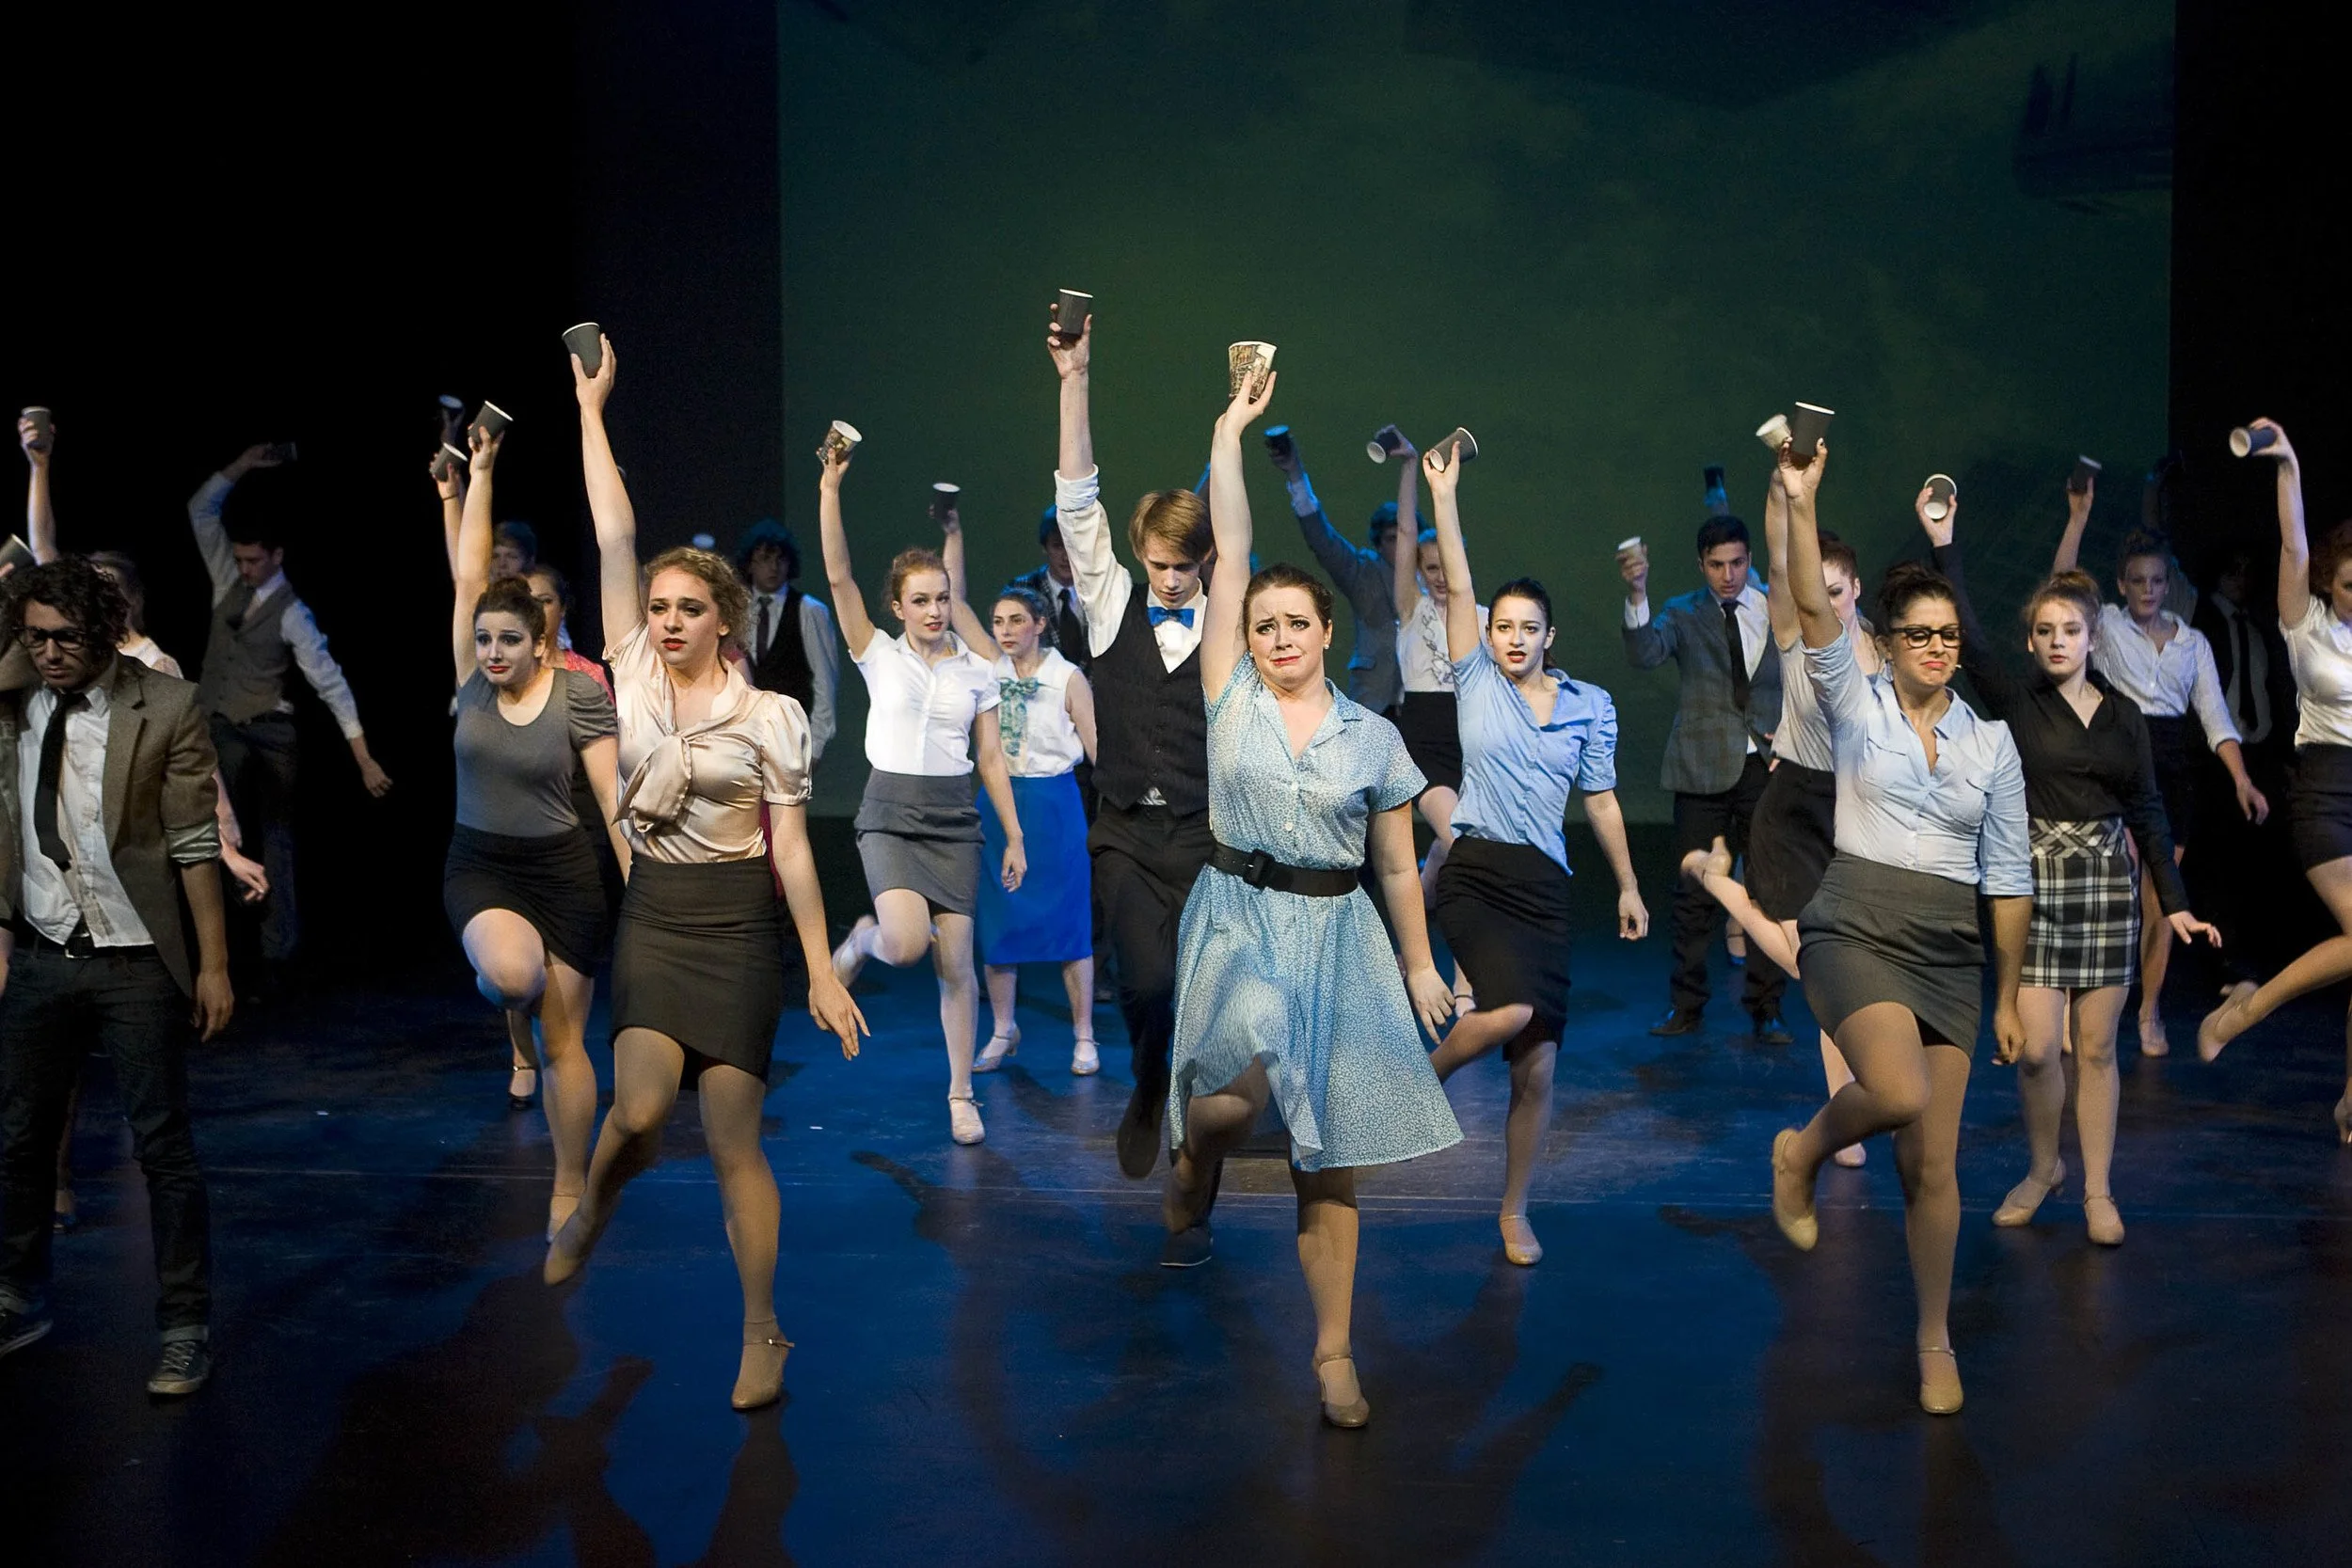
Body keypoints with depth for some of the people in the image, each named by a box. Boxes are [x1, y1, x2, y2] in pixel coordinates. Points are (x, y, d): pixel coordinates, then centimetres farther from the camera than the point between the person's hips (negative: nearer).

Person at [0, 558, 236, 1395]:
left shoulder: (165, 707, -12)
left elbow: (196, 844, -9)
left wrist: (213, 964, -9)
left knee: (164, 1148, 3)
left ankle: (185, 1328, 17)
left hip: (134, 964, -4)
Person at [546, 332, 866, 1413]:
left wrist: (823, 972, -8)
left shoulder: (769, 716, -4)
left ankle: (762, 1335, 10)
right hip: (652, 918, 2)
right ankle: (594, 1206, 24)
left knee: (732, 1137, -3)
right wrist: (590, 411, -1)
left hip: (737, 928, -2)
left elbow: (791, 851, -5)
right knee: (639, 1110, -14)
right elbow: (614, 540, -1)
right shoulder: (633, 675, 3)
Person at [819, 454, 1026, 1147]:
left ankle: (961, 1095, 13)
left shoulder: (977, 671, 6)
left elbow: (991, 758, 8)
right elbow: (838, 576, -8)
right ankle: (863, 938, 16)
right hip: (891, 815, -2)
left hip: (955, 820, 2)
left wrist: (1015, 837, 5)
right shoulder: (879, 655, 1)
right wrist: (830, 486, -14)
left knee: (956, 961, -2)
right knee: (907, 944, -23)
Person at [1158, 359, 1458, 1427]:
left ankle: (1335, 1352, 14)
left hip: (1334, 934, 1)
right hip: (1235, 917, -1)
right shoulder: (1231, 697, 2)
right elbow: (1230, 554, -2)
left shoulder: (1373, 737, 4)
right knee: (1248, 1081, -27)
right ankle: (1191, 1162, 11)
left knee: (1326, 1157, 3)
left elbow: (1397, 865, 10)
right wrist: (1231, 429, 0)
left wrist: (1420, 966, 8)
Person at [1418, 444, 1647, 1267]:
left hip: (1544, 887, 3)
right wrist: (1444, 496, -10)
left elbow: (1601, 799, 14)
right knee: (1512, 1011, -27)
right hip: (1475, 871, -2)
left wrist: (1628, 887, 16)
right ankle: (1425, 1077, 5)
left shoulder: (1590, 706, 8)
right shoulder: (1476, 682, 3)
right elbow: (1458, 588, -6)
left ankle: (1515, 1212, 17)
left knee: (1538, 1067, 0)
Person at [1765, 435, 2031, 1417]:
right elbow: (1813, 612, -14)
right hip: (1857, 930, -3)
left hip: (1950, 953, 3)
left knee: (1934, 1163, 3)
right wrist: (1800, 505, -27)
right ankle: (1801, 1151, 6)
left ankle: (1936, 1340, 21)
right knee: (1902, 1097, -28)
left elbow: (2008, 877, 11)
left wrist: (2008, 997, 11)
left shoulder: (1991, 740, 9)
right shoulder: (1856, 707, 3)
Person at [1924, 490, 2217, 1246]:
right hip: (2035, 880, -2)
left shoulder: (2124, 715, 7)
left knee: (2096, 1048, 6)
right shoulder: (2015, 703, -1)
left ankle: (2098, 1191, 17)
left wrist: (2175, 903, 4)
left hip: (2108, 884, 2)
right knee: (2036, 1047, -6)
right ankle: (2043, 1166, 19)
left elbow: (2146, 811, 9)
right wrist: (1943, 543, -22)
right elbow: (1969, 636, -16)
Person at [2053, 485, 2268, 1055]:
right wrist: (2079, 516, -18)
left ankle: (2150, 1010, 16)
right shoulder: (2105, 625, 5)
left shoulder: (2193, 641, 13)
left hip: (2171, 765, 3)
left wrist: (2241, 779, -3)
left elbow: (2214, 714, 8)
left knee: (2160, 897, 5)